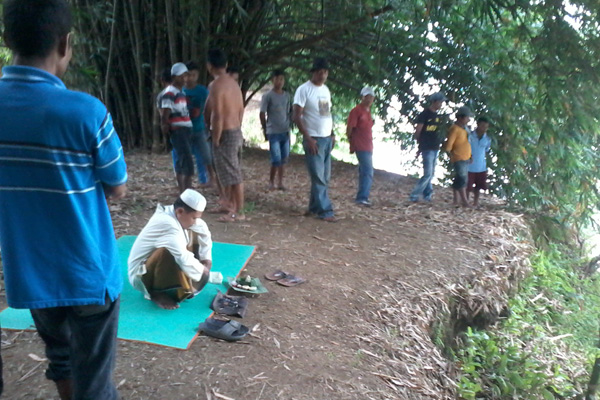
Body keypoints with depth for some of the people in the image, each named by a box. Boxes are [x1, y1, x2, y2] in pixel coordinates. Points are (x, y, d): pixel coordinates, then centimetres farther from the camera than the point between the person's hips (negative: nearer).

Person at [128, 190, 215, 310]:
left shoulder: (177, 215, -7)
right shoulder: (167, 224, -33)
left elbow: (204, 231, 6)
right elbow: (184, 259, -36)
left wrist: (206, 259, -1)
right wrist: (203, 271, -19)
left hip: (158, 269, 9)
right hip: (140, 274, -9)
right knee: (168, 253, -37)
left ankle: (187, 284, 7)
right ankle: (157, 293, -13)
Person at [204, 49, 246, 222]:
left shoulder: (215, 85, -17)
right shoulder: (233, 83, 10)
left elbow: (218, 115, -22)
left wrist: (215, 140, -16)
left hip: (225, 134, -9)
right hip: (237, 132, 9)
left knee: (232, 175, -2)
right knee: (231, 172, 20)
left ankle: (238, 212, 6)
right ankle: (229, 204, 33)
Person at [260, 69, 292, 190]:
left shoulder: (287, 95, 10)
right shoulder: (268, 96, -5)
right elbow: (262, 114, -2)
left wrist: (289, 126, 11)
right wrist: (265, 131, 0)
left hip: (285, 132, 5)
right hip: (273, 133, -5)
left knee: (283, 159, 7)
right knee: (276, 159, -9)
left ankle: (280, 182, 17)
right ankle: (271, 182, 9)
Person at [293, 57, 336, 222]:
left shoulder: (326, 89, 13)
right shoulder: (304, 89, -9)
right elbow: (297, 117, -12)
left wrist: (332, 134, 11)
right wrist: (308, 138, -17)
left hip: (327, 139, 7)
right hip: (314, 139, -7)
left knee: (325, 177, 8)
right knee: (318, 177, -5)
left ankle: (314, 207, 19)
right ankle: (325, 210, 1)